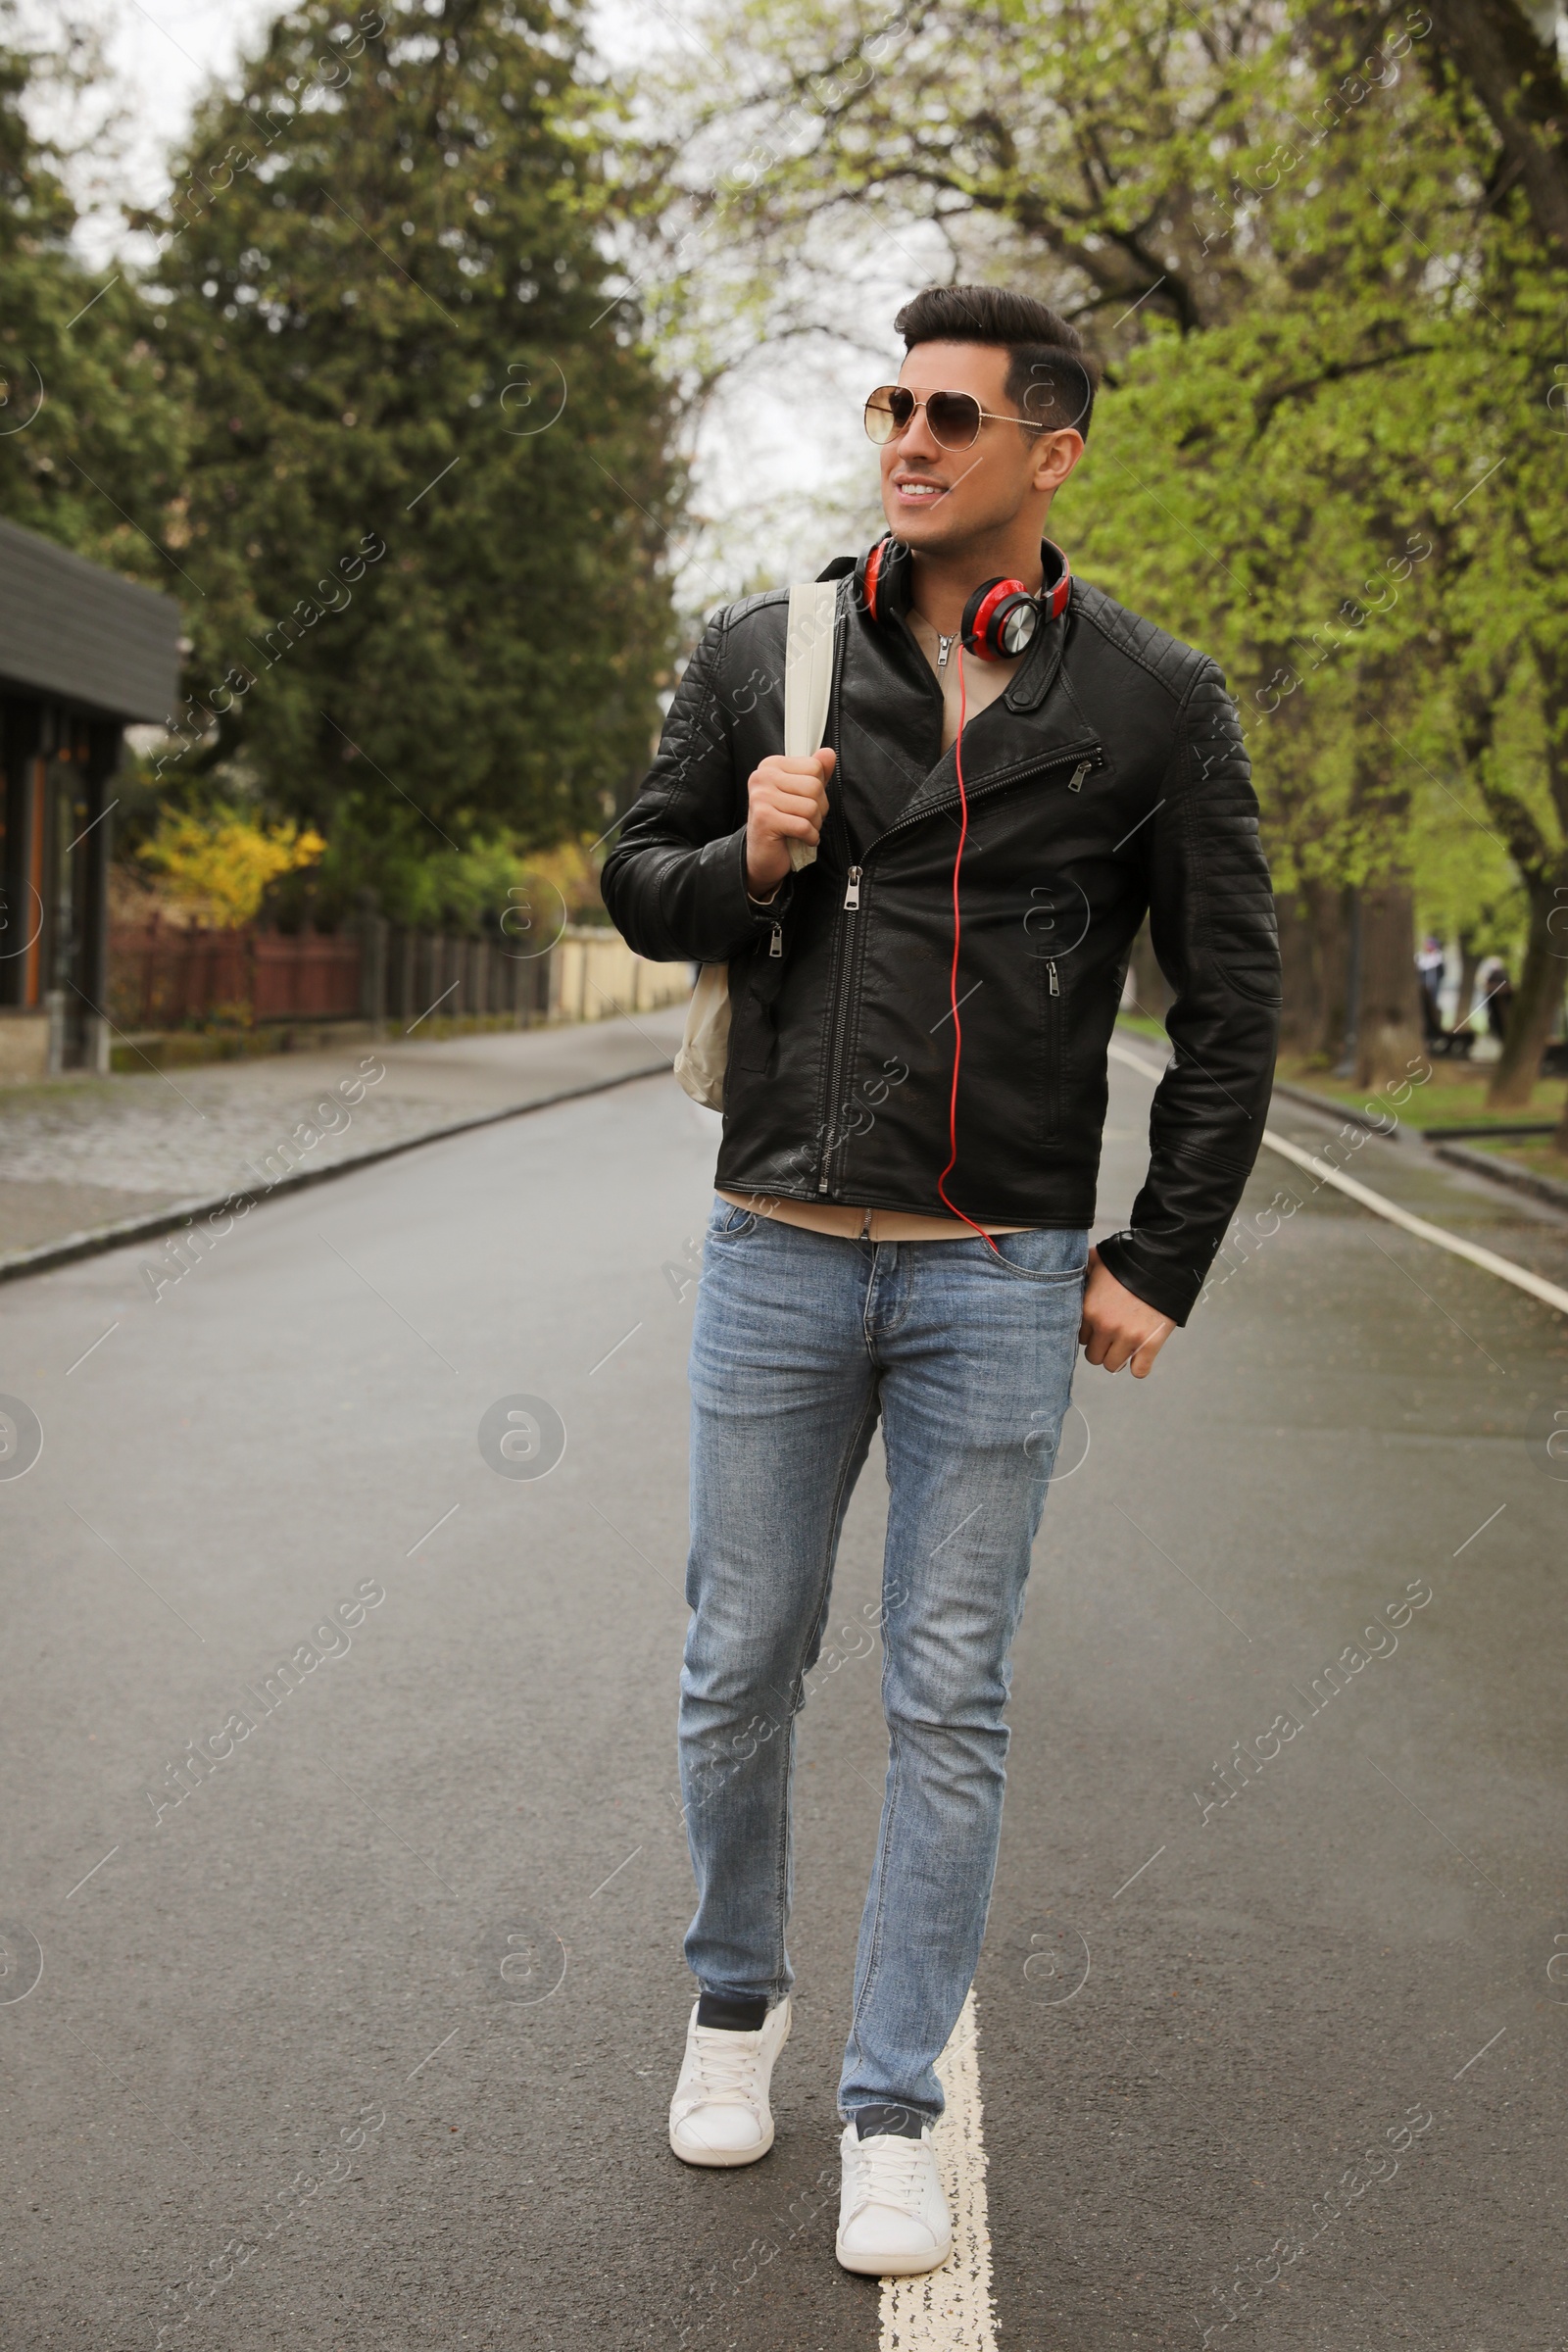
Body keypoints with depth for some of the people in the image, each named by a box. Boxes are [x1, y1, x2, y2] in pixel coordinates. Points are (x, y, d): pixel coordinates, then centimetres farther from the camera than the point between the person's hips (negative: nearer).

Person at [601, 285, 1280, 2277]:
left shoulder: (1153, 703, 0)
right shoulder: (761, 656, 4)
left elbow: (1230, 1005, 4)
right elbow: (636, 879, 13)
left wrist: (1159, 1268, -1)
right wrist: (746, 861, -10)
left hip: (1003, 1281, -1)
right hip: (779, 1252, 2)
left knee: (947, 1706, 5)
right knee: (740, 1670, 11)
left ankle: (893, 2104, 20)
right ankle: (735, 1999, 35)